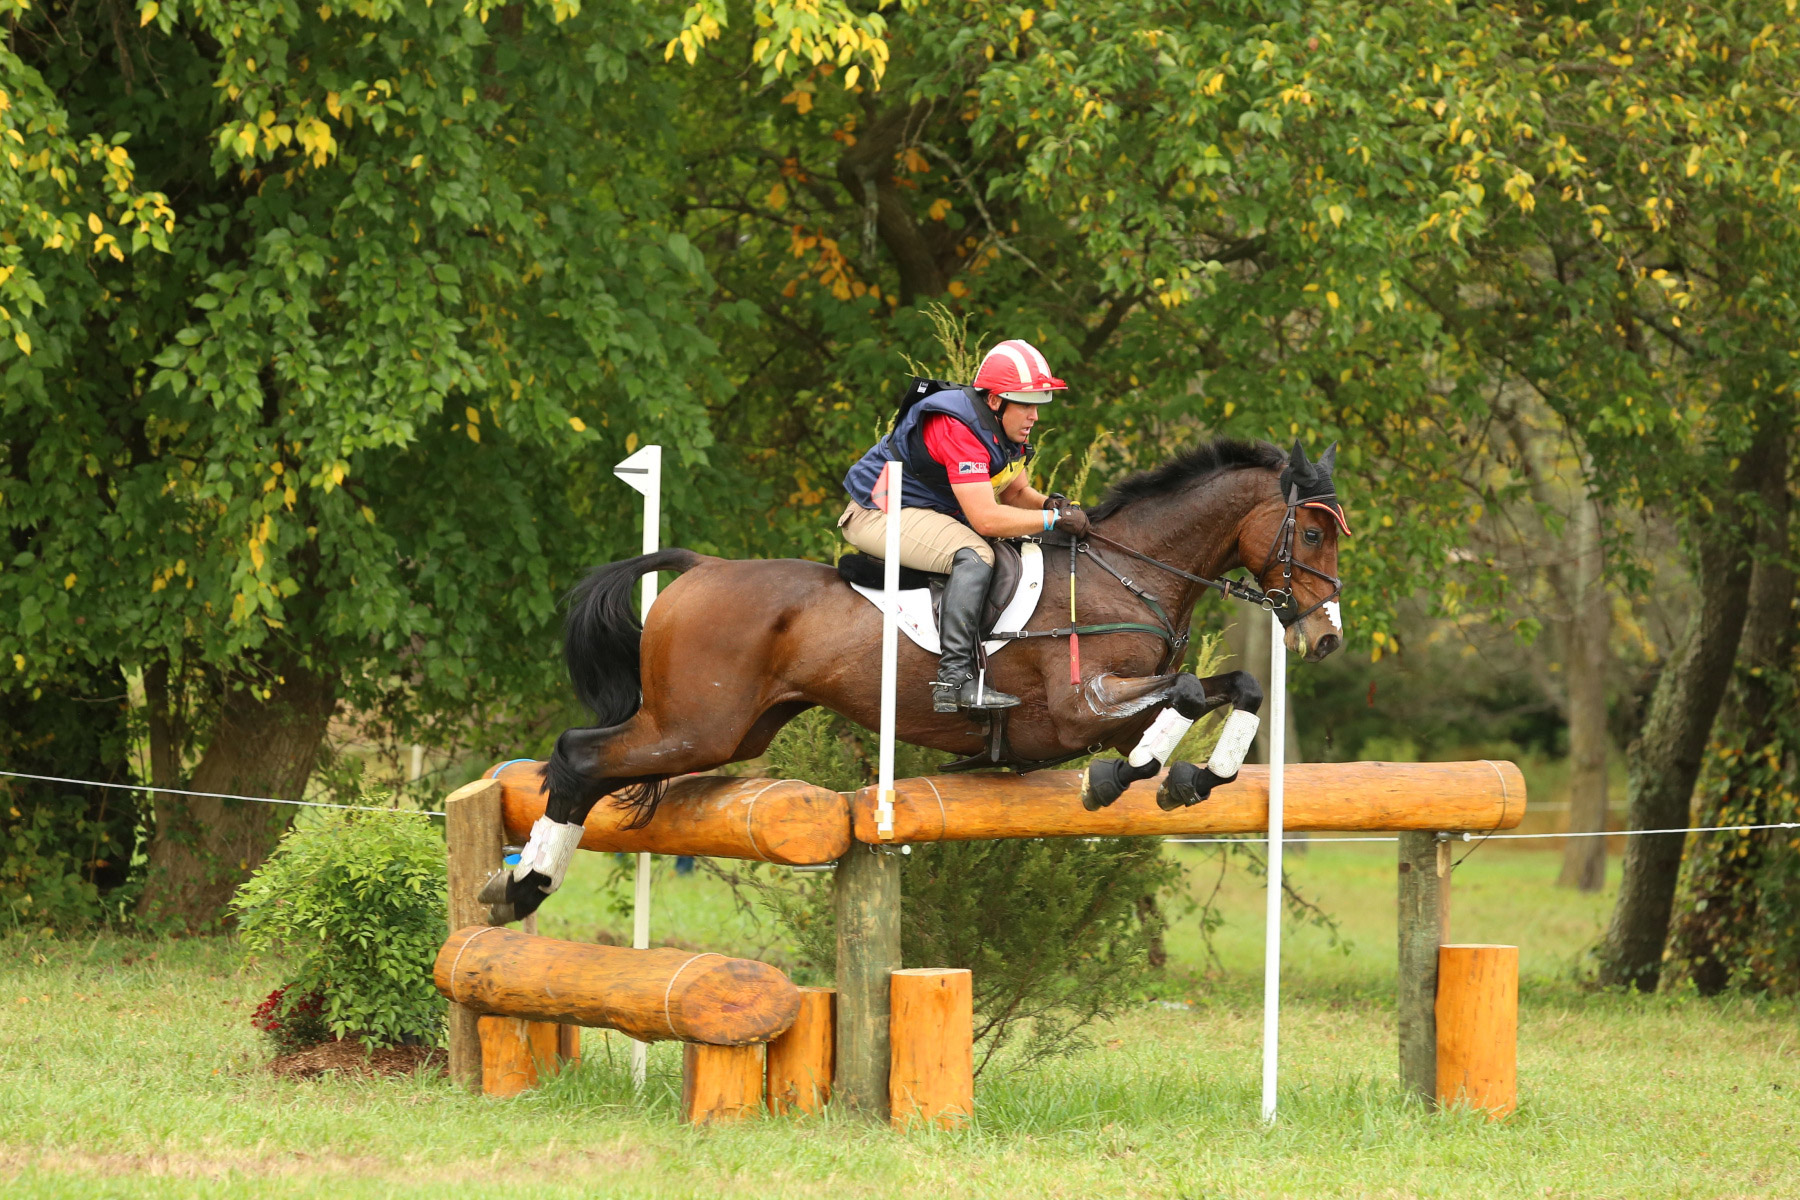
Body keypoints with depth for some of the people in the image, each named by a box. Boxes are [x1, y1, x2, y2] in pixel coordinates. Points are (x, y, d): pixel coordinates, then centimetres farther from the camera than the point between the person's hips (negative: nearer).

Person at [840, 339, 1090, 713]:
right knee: (974, 555, -31)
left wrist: (1049, 503, -7)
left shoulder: (1007, 428, 3)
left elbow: (1016, 493, 16)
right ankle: (953, 679, -37)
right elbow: (986, 518, -34)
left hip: (933, 511, 11)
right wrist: (1054, 518, -26)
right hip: (880, 514, -11)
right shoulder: (960, 429, -28)